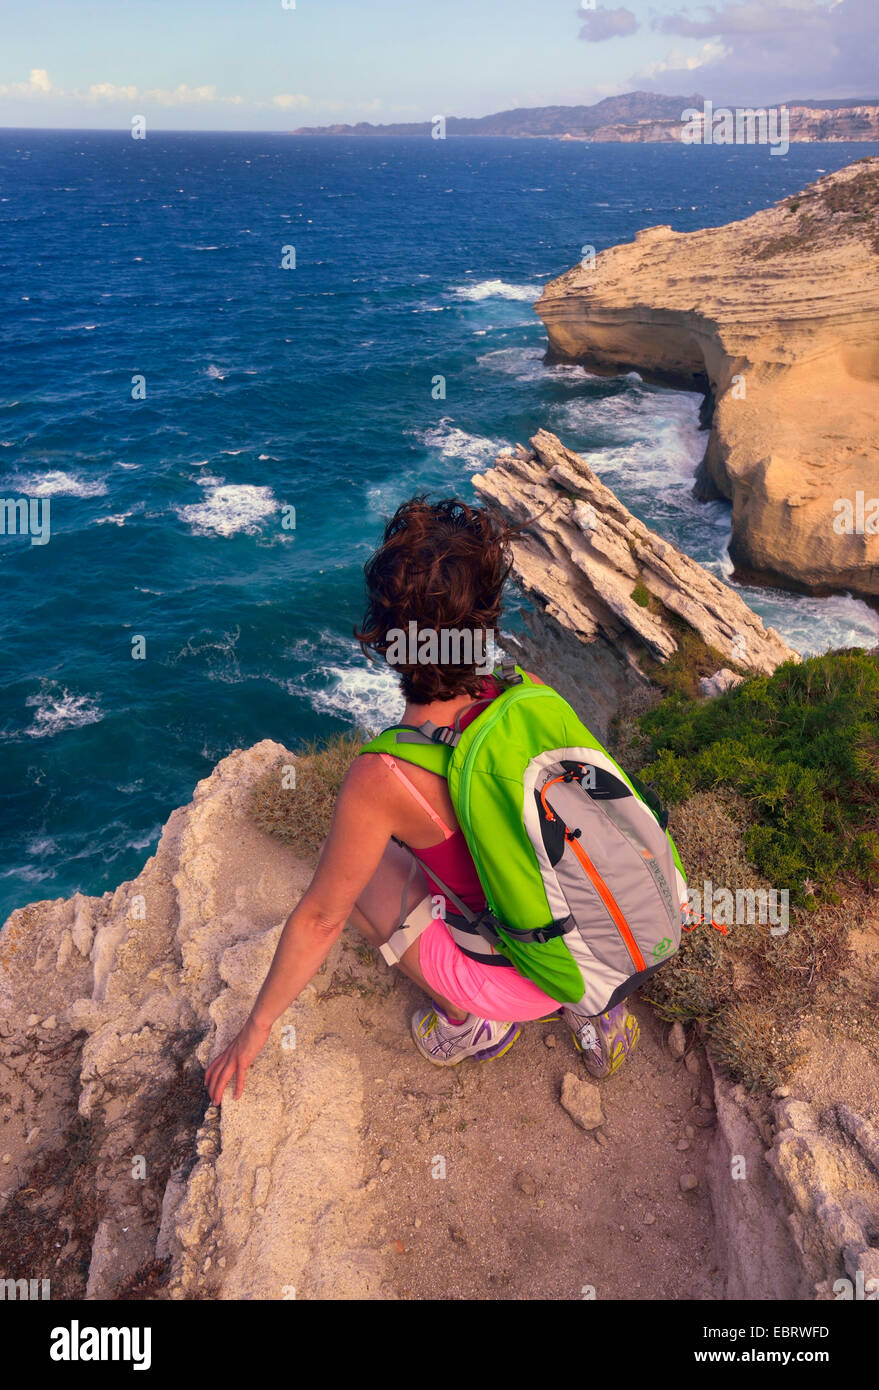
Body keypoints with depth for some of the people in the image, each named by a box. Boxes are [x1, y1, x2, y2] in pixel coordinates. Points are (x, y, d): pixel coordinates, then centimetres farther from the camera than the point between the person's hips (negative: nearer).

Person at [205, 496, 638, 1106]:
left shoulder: (384, 778, -27)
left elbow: (321, 919, -14)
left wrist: (258, 1026, 4)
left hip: (513, 976, -4)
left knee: (349, 866, 11)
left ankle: (466, 1019, 15)